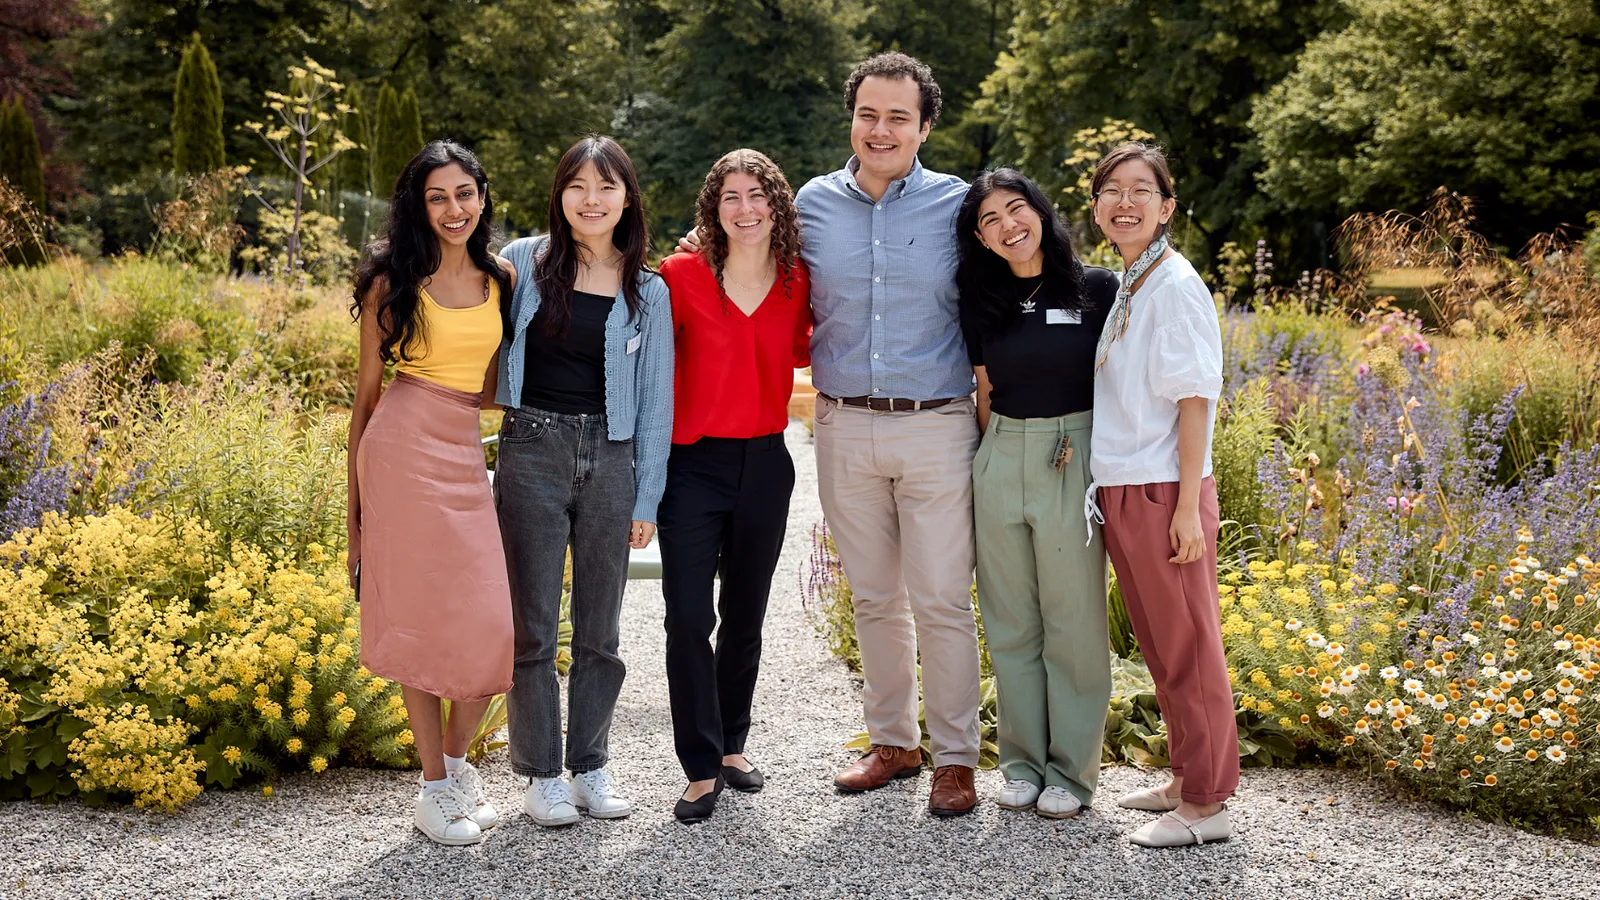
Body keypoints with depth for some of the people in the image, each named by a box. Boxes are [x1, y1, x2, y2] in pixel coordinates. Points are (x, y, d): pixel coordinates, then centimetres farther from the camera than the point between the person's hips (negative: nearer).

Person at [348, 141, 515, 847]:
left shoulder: (501, 279, 12)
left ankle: (456, 759, 22)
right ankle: (436, 787, 13)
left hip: (466, 453, 4)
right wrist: (355, 503, 3)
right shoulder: (394, 280, 2)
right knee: (417, 617, 0)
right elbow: (366, 391, 4)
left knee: (491, 624, -1)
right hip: (403, 447, -4)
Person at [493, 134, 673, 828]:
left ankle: (590, 766, 23)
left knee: (599, 628, 9)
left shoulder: (648, 292, 5)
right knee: (532, 625, 3)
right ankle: (540, 775, 15)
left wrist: (647, 498, 4)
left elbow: (655, 399, 6)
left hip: (609, 458, 2)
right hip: (532, 452, -1)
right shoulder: (522, 263, 1)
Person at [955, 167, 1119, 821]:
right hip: (999, 464, 4)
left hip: (1075, 463, -4)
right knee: (1011, 624, 10)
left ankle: (1072, 772, 14)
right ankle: (1024, 762, 22)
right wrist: (1002, 454, 8)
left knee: (1074, 623, 2)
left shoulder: (1098, 290, -3)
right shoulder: (983, 303, 8)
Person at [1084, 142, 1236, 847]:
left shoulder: (1176, 287, -12)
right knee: (1158, 643, 16)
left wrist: (1188, 506, -18)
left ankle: (1206, 805, 10)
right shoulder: (1121, 288, 13)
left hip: (1163, 493, -8)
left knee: (1187, 646, 1)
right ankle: (1186, 780, 29)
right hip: (1120, 491, 8)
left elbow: (1194, 399, -15)